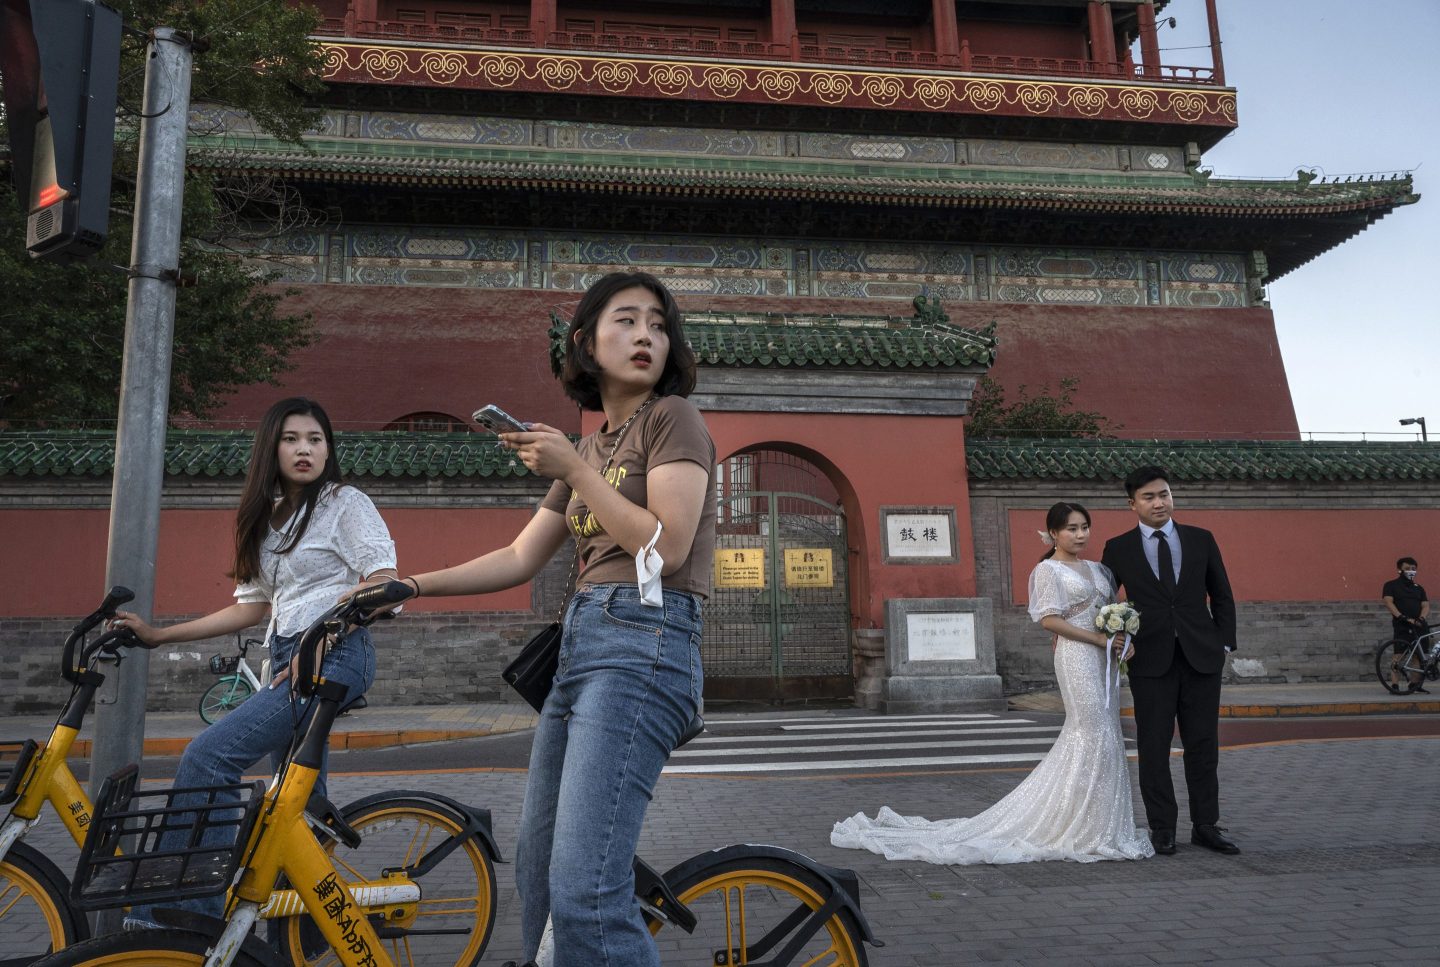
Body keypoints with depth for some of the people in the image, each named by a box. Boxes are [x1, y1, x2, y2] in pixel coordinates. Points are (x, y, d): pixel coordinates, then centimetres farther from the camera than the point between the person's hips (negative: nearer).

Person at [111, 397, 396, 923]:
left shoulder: (345, 503, -2)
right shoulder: (269, 519, 19)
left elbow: (383, 583, -13)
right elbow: (251, 607, 18)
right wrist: (158, 634, 13)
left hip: (335, 654, -7)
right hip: (289, 660, 7)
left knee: (207, 755, -18)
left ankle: (184, 913, -12)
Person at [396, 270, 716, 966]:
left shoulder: (672, 418, -1)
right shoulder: (590, 447, 20)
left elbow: (665, 549, -12)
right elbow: (521, 559, 18)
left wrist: (574, 469, -10)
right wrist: (411, 584, 11)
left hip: (642, 647, -8)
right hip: (580, 646, 9)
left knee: (584, 893, -16)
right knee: (536, 870, 16)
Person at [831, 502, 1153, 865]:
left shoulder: (1097, 568, 18)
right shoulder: (1048, 569, -6)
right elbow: (1049, 619, -14)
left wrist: (1125, 640, 0)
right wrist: (1098, 639, -16)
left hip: (1103, 657, 8)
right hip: (1077, 656, -8)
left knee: (1104, 736, 8)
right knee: (1095, 736, -9)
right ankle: (1091, 831, 2)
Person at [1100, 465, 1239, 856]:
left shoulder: (1201, 540, 7)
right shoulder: (1118, 549, 3)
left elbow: (1222, 595, 11)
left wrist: (1225, 643, 5)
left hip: (1202, 657, 2)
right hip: (1150, 660, -1)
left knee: (1203, 745, 7)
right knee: (1153, 748, 3)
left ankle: (1205, 826, 19)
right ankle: (1162, 829, 12)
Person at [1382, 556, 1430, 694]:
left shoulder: (1419, 588, 20)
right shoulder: (1391, 585, 5)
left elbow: (1426, 605, 10)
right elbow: (1388, 602, -7)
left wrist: (1421, 618, -10)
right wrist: (1402, 617, -19)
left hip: (1419, 625, 5)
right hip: (1402, 626, -5)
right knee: (1399, 655, -11)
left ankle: (1414, 684, 15)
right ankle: (1395, 685, -11)